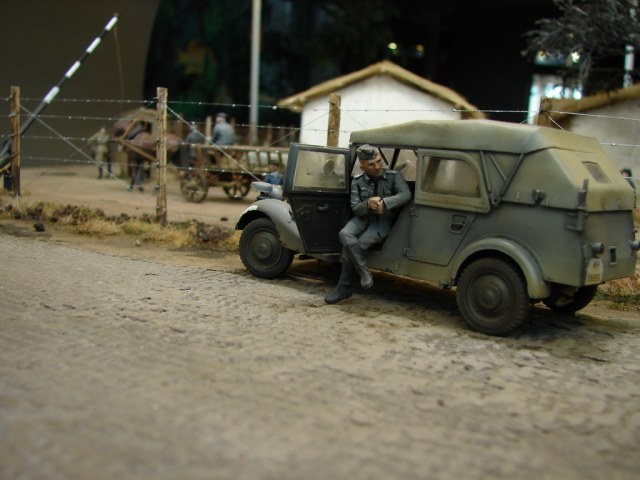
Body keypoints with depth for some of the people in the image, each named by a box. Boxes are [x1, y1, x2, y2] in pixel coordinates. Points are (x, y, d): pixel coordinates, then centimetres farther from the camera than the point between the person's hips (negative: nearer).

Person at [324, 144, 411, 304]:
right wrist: (367, 204, -28)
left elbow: (406, 194, -23)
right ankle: (364, 272, -24)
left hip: (384, 221, -3)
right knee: (345, 235, -30)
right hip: (363, 218, 3)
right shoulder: (357, 181, -1)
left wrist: (384, 203, -37)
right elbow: (355, 209, -4)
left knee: (349, 247, -22)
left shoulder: (394, 176, -7)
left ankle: (344, 288, -7)